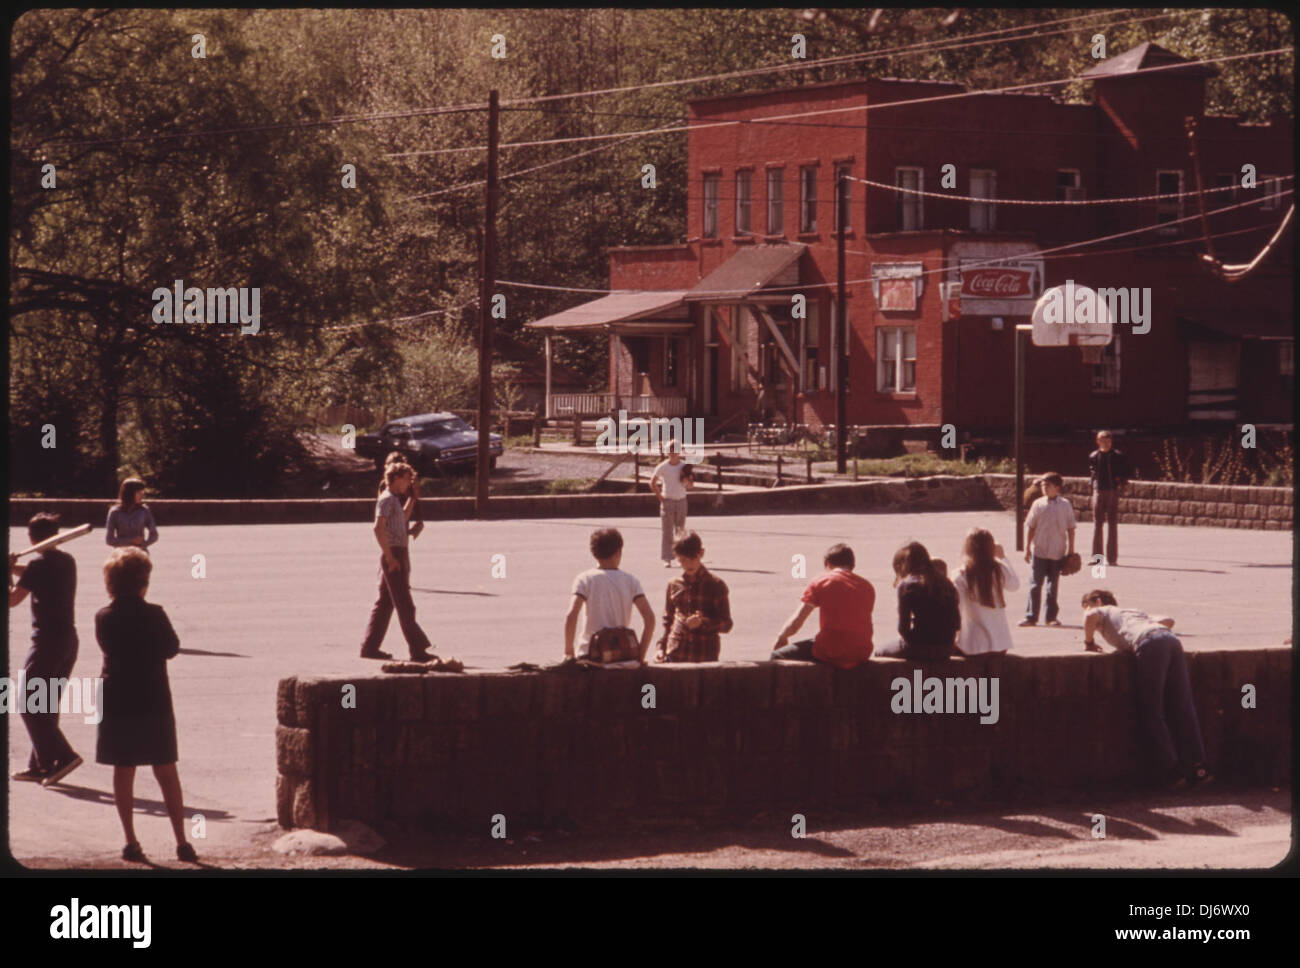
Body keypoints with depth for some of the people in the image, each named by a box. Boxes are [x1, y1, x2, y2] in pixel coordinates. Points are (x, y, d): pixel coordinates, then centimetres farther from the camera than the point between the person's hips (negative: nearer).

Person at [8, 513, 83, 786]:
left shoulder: (39, 565, -14)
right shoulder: (67, 561, 11)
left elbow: (12, 600, -10)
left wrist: (7, 572, 5)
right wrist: (14, 567, 16)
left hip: (47, 641, -8)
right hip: (69, 639, 8)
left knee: (28, 705, -4)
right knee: (46, 705, 15)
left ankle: (62, 756, -15)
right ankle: (40, 765, 18)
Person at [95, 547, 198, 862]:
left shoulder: (103, 618, -5)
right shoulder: (154, 615, -12)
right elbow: (172, 648, 2)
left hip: (116, 706, 1)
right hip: (154, 704, -1)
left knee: (123, 773, 8)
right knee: (166, 772, 7)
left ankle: (131, 841, 6)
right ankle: (181, 841, 7)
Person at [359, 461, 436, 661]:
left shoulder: (394, 500, 18)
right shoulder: (387, 499, -12)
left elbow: (403, 519, 36)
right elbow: (378, 528, -23)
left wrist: (412, 498, 25)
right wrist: (390, 557, -23)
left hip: (396, 556, 10)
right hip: (393, 554, -10)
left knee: (384, 603, 11)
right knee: (405, 605, -8)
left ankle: (369, 647, 12)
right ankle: (417, 650, -8)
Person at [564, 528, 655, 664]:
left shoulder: (584, 579, -3)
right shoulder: (630, 580, 4)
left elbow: (571, 616, -16)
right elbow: (649, 618, -3)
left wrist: (568, 652, -6)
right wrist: (640, 656, 2)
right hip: (623, 656, 3)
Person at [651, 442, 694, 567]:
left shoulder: (684, 467, 2)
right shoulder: (662, 467, -1)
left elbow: (691, 485, 6)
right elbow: (652, 483, 8)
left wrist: (686, 479, -16)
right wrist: (659, 496, -2)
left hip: (681, 500, 2)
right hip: (667, 501, -2)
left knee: (680, 530, 8)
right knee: (667, 531, -5)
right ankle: (667, 559, -6)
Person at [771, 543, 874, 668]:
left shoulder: (821, 581, -2)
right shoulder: (867, 586, 10)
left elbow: (795, 623, -4)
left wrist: (781, 637, 17)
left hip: (831, 654, -6)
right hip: (862, 656, 6)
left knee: (777, 656, 12)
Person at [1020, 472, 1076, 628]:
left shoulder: (1065, 505, 0)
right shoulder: (1038, 504, 0)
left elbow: (1070, 529, 5)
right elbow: (1029, 527, 4)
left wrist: (1071, 550, 3)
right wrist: (1027, 548, 2)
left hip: (1058, 552, 0)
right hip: (1039, 551, 0)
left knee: (1053, 586, 9)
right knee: (1035, 585, -2)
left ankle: (1051, 616, 18)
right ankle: (1031, 616, 2)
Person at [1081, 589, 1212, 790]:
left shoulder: (1105, 611, 25)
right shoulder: (1137, 613, 41)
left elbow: (1091, 616, 1)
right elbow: (1168, 620, 32)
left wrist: (1089, 642, 16)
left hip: (1150, 644, -6)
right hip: (1171, 640, 6)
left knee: (1151, 713, -2)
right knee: (1183, 709, 7)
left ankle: (1172, 772, -7)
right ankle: (1197, 767, 2)